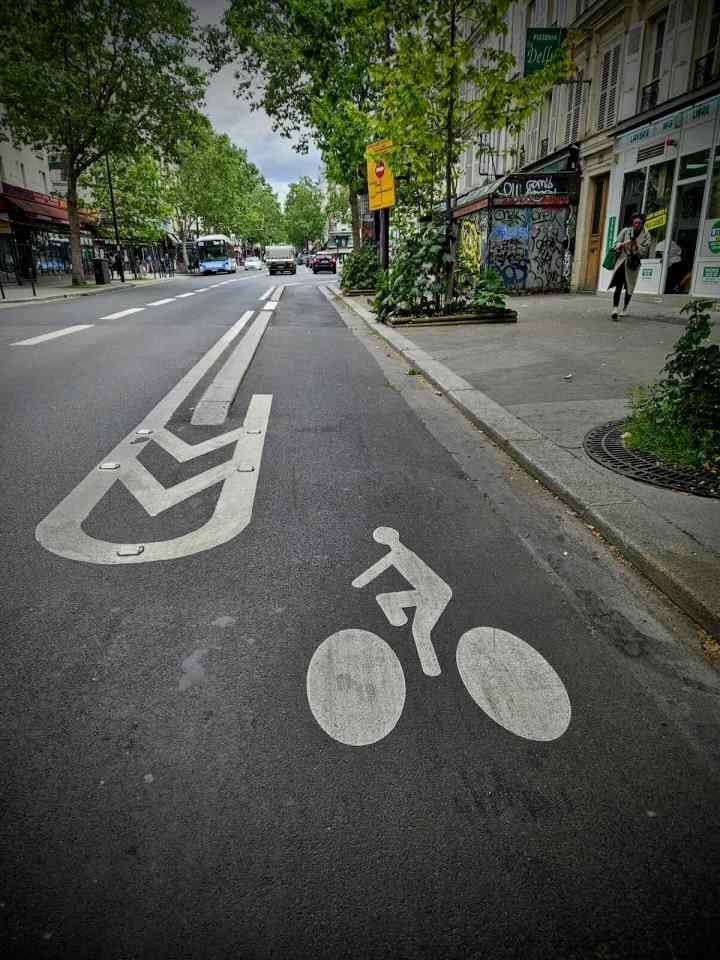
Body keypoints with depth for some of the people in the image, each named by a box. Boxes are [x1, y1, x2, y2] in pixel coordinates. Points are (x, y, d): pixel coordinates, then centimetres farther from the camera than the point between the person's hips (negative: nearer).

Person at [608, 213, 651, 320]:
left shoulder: (646, 235, 3)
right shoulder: (625, 231, 4)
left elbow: (645, 251, -2)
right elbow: (617, 244, 4)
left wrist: (637, 245, -18)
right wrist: (623, 244, -18)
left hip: (634, 264, 1)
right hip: (622, 261, -1)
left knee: (629, 287, 11)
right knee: (618, 285, -17)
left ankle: (625, 308, 29)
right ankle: (615, 308, -26)